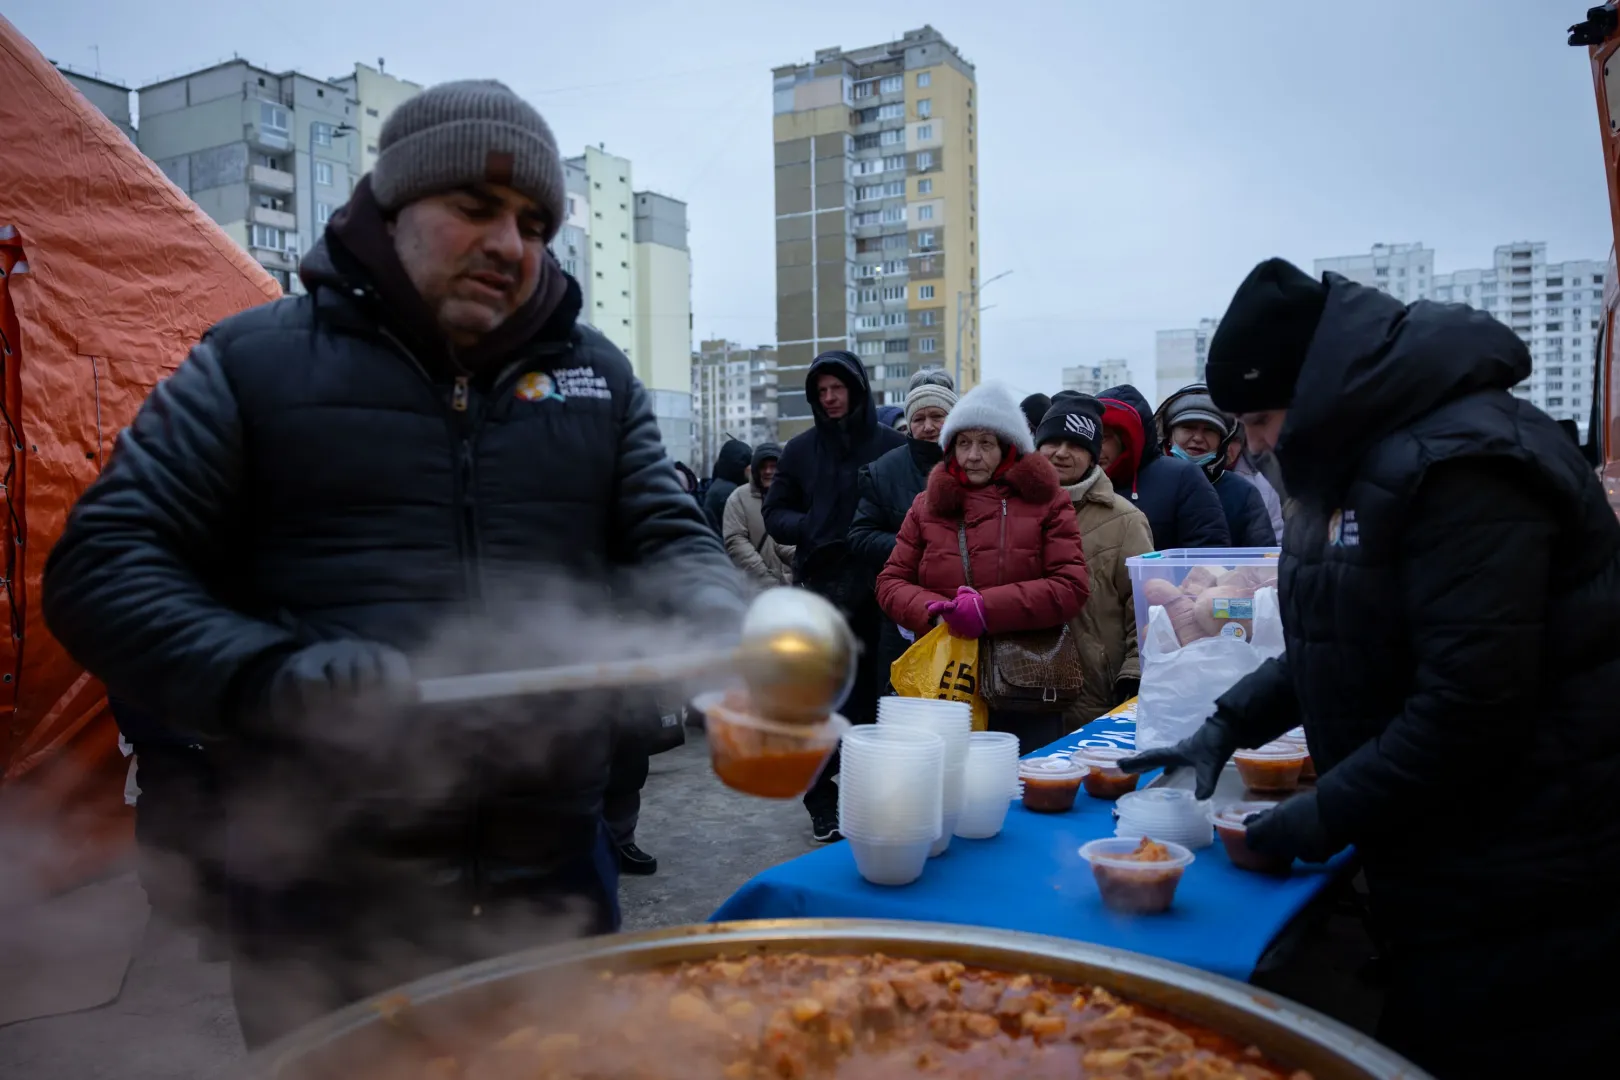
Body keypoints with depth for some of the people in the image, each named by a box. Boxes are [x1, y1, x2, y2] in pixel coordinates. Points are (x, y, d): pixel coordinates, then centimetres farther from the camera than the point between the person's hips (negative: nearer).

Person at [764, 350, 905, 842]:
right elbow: (775, 513, 11)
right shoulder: (801, 449, 9)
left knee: (872, 695, 5)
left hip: (879, 590, -1)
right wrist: (807, 528, -9)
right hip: (818, 589, 2)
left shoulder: (893, 445, 0)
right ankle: (822, 801, 15)